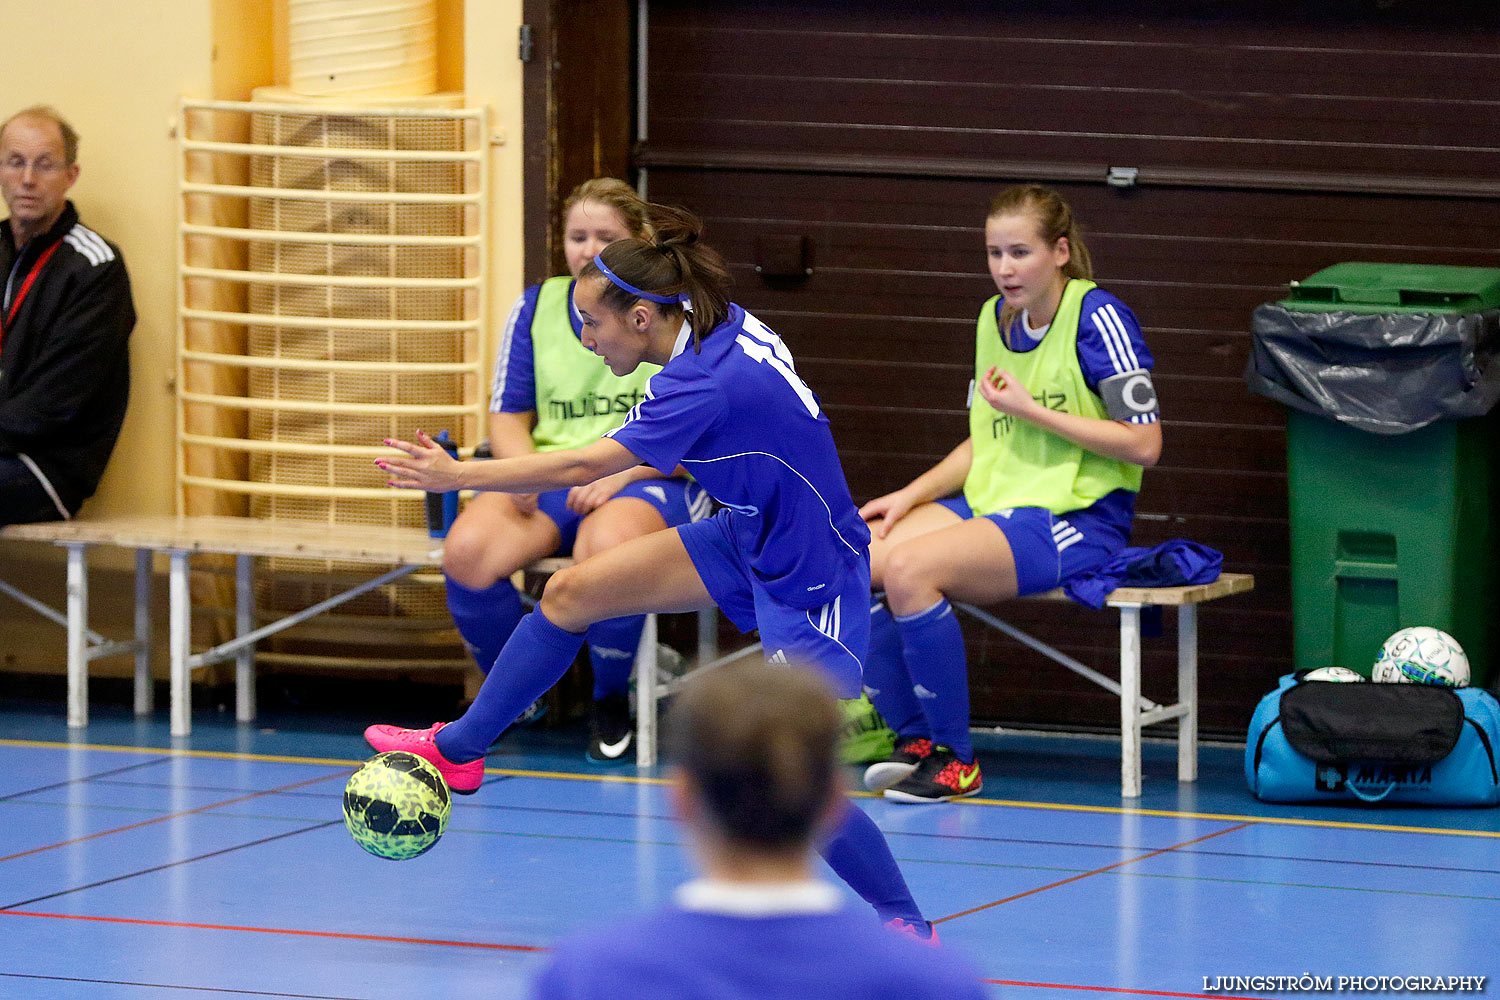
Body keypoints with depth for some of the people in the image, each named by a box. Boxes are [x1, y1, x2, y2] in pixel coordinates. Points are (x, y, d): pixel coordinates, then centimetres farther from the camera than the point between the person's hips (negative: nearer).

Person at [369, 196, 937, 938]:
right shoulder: (723, 324, -6)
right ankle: (457, 749, 22)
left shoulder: (707, 387, -31)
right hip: (751, 537, 10)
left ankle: (906, 924, -1)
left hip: (811, 581, -10)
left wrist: (454, 475, -23)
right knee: (570, 593, 6)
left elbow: (580, 468, -30)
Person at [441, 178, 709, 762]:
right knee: (464, 550, -30)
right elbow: (509, 417, 13)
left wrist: (619, 474, -18)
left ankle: (611, 703, -12)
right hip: (548, 480, 3)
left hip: (651, 482, -3)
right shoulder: (535, 308, 12)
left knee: (605, 546, -41)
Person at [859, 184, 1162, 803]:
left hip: (1076, 523, -8)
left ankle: (955, 762, -15)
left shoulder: (1096, 317, -11)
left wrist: (1033, 411, -17)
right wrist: (910, 496, 7)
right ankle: (915, 741, 0)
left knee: (909, 568, -29)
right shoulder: (995, 318, 12)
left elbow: (1143, 444, -15)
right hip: (992, 505, 8)